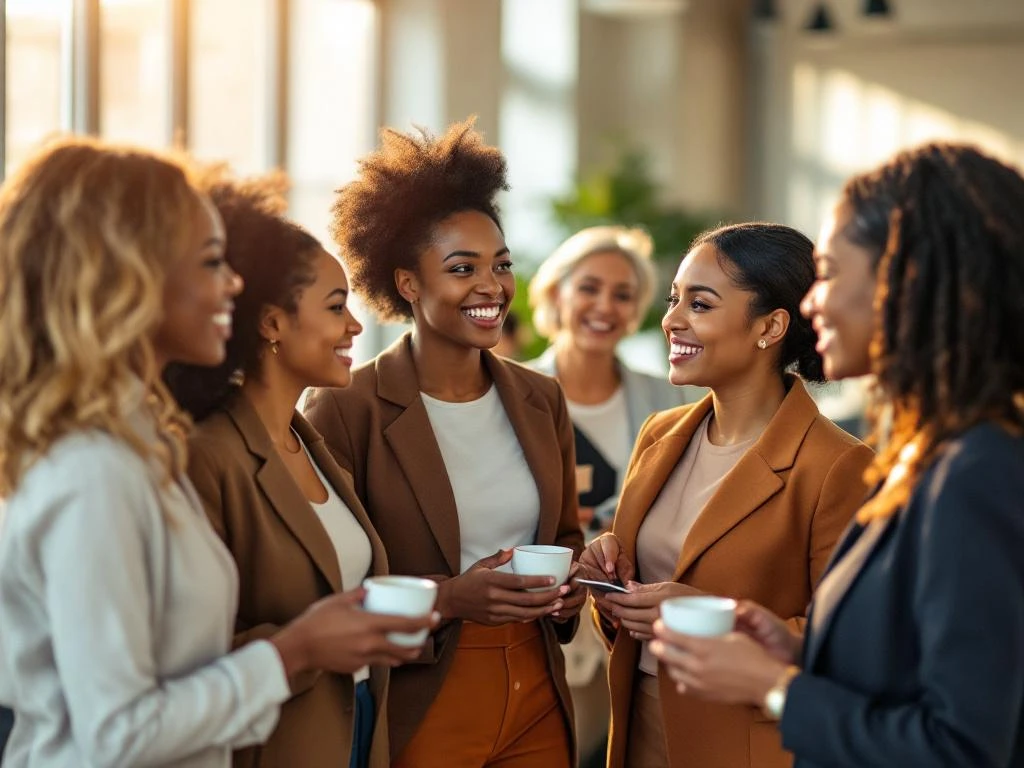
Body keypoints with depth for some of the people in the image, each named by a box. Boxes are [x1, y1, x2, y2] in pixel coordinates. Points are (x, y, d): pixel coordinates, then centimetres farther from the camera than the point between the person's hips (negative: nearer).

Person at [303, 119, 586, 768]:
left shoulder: (541, 400, 6)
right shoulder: (347, 409, -12)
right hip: (418, 716, -5)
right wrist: (447, 599, -22)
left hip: (538, 708, 5)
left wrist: (570, 581, -2)